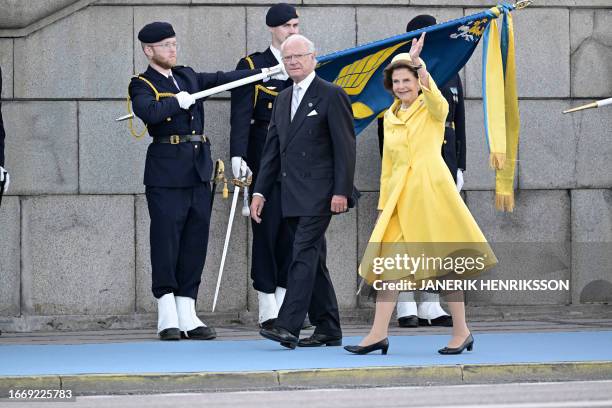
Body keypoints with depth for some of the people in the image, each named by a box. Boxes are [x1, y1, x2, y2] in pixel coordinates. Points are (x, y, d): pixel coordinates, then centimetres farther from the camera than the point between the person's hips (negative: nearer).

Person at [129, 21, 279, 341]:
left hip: (199, 171, 7)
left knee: (195, 242, 6)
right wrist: (178, 101, -12)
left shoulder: (188, 76, 19)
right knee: (166, 240, -5)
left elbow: (220, 79, 18)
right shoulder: (143, 85, -2)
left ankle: (187, 315, 9)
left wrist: (263, 73, 12)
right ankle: (167, 318, 0)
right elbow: (148, 112, -21)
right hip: (166, 173, -7)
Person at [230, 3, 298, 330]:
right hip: (265, 158, -4)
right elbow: (240, 115, -6)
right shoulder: (252, 66, 1)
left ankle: (286, 302, 12)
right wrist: (238, 156, -18)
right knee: (267, 227, -4)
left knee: (294, 228, 4)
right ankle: (268, 308, -1)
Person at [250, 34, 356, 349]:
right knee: (313, 260, 9)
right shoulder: (282, 100, 18)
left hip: (318, 193, -8)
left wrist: (342, 191, -15)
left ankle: (288, 326, -20)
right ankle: (328, 330, 13)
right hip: (293, 195, 8)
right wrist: (260, 191, 11)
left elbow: (345, 147, -9)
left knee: (304, 255, -14)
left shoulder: (332, 96, -5)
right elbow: (272, 150, 19)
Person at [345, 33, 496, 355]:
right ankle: (379, 334, -2)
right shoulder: (390, 117, 16)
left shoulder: (433, 109, 0)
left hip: (431, 191, -5)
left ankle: (461, 332, 8)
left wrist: (419, 63, -40)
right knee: (387, 261, -3)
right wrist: (384, 204, 16)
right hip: (399, 196, 6)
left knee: (445, 262, -2)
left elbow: (437, 101, -26)